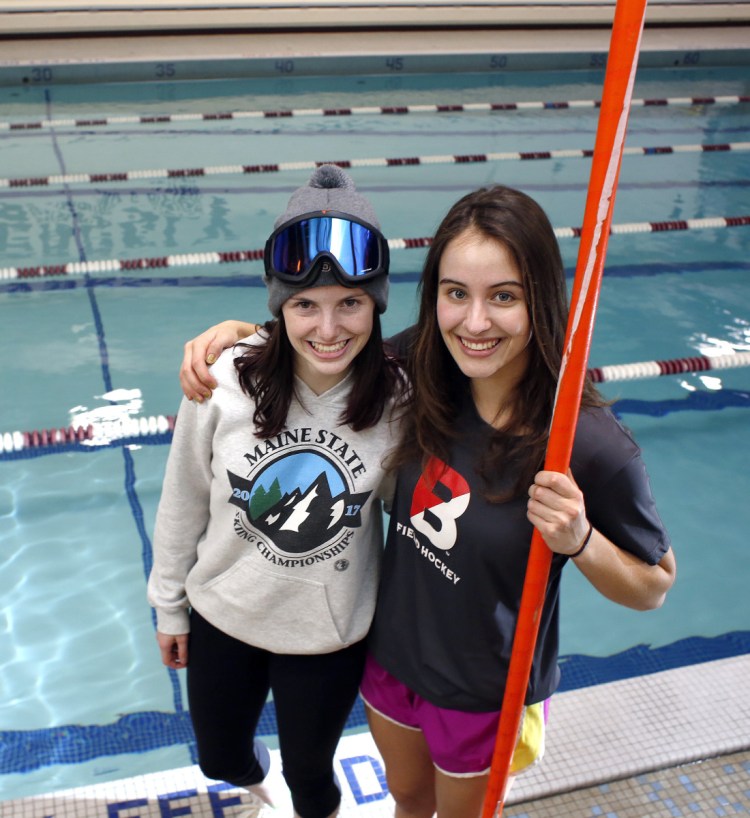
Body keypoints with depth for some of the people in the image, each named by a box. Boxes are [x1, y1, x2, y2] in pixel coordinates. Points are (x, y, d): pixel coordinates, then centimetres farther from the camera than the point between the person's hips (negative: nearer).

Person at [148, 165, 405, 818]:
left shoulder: (398, 398, -21)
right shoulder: (226, 381, -21)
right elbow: (183, 503, -6)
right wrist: (170, 607, 4)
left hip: (331, 637, -1)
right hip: (221, 620, 2)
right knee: (220, 760, 27)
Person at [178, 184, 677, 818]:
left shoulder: (591, 445, -31)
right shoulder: (420, 367, -19)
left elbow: (654, 587, -16)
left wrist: (579, 539, -35)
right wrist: (233, 330, -15)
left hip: (486, 692, -4)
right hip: (393, 652, 4)